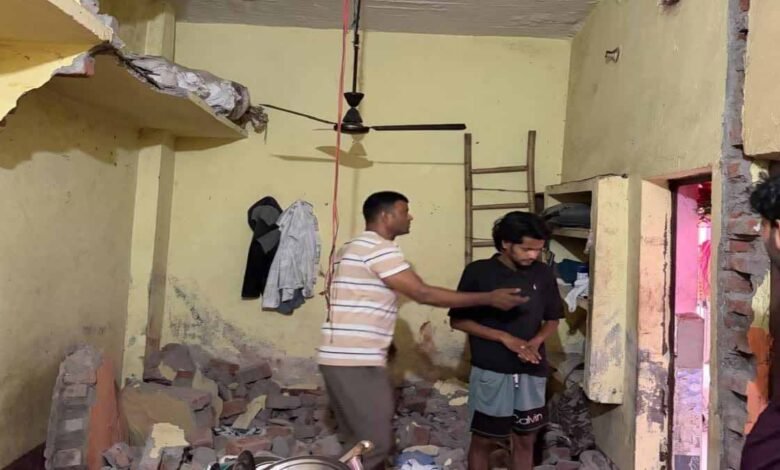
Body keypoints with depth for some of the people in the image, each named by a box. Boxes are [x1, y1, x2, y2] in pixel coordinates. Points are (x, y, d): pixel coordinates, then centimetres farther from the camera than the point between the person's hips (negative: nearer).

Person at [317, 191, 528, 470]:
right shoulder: (379, 248, -13)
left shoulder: (354, 248, 20)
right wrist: (489, 298, -16)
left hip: (340, 358, 11)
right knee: (376, 444, -4)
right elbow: (423, 294, -19)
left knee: (361, 442, 17)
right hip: (357, 362, -11)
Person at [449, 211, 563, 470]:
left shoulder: (543, 274, 1)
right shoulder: (478, 272, -10)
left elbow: (552, 319, 10)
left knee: (525, 439, 13)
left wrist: (535, 342, -12)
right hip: (490, 371, -3)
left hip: (531, 372, 4)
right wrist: (505, 338, -17)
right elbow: (458, 320, -9)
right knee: (483, 440, 8)